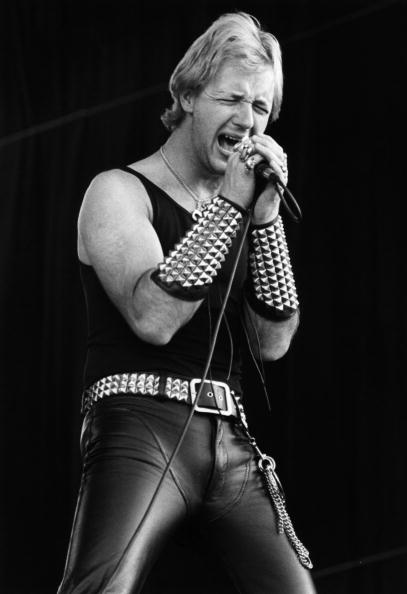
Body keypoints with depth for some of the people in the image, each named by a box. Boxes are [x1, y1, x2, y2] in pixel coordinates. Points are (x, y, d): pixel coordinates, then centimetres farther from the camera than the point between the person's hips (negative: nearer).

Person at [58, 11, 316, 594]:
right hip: (142, 425, -6)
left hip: (229, 437, 6)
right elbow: (153, 318, -13)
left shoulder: (239, 212, 19)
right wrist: (228, 205, -10)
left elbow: (273, 342, 9)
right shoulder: (121, 191, 3)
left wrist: (266, 216, 0)